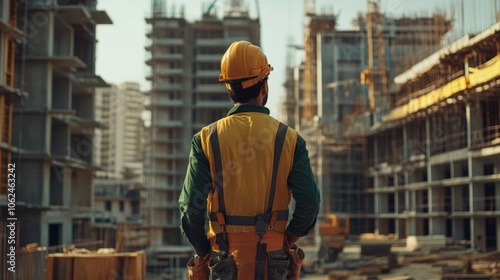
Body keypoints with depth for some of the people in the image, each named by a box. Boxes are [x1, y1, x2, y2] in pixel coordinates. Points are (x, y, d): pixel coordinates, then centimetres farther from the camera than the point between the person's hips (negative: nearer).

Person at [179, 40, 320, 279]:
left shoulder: (206, 138, -2)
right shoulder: (289, 139, -2)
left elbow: (191, 205, -6)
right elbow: (309, 202, -7)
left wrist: (203, 252, 7)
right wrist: (290, 237, 11)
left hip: (224, 253, 0)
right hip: (271, 258, 0)